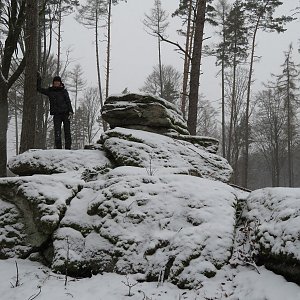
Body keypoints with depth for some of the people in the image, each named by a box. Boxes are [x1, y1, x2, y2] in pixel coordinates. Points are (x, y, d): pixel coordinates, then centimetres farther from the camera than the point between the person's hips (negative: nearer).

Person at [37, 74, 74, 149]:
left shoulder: (64, 91, 12)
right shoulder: (49, 91, 13)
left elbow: (68, 102, 5)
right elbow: (39, 89, 16)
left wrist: (70, 112, -7)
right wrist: (39, 78, 7)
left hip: (66, 113, 0)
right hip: (56, 115, 0)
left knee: (67, 132, -2)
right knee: (57, 132, -9)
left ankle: (68, 148, 0)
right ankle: (58, 148, -10)